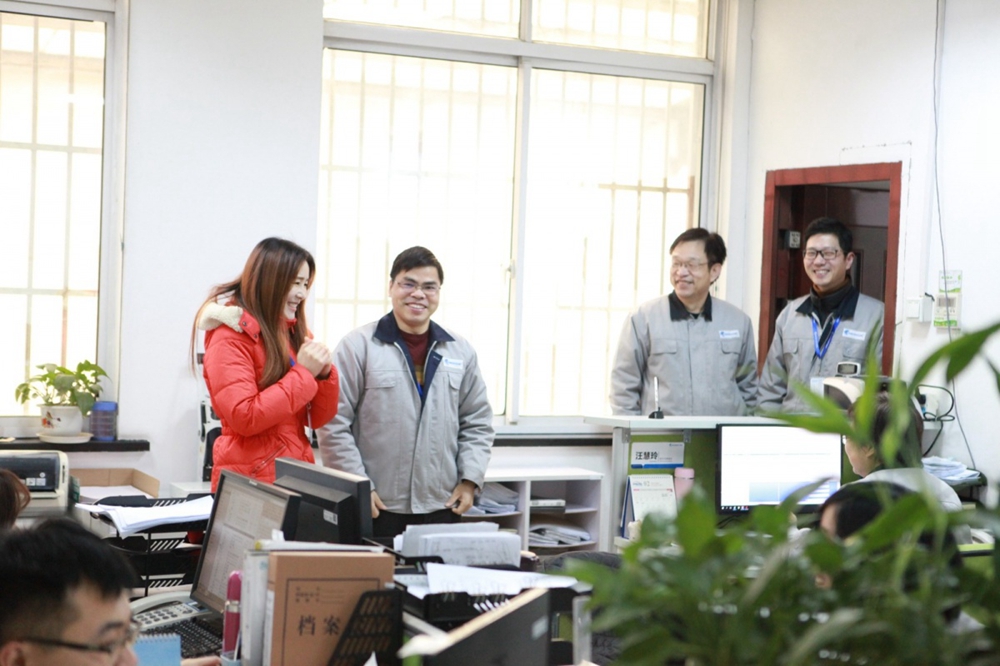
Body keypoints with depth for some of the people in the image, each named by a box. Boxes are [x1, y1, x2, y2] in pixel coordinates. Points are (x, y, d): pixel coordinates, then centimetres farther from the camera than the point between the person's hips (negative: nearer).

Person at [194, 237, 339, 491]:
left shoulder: (295, 334, 11)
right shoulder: (231, 336, -9)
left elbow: (318, 419, 10)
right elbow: (244, 418, -19)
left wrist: (324, 374, -7)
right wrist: (304, 373, -15)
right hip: (251, 481, -6)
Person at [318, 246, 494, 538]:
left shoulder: (461, 352, 11)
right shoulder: (358, 346, -3)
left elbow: (477, 423, 15)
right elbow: (334, 424, -6)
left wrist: (470, 481, 3)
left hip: (442, 507, 3)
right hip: (376, 509, -3)